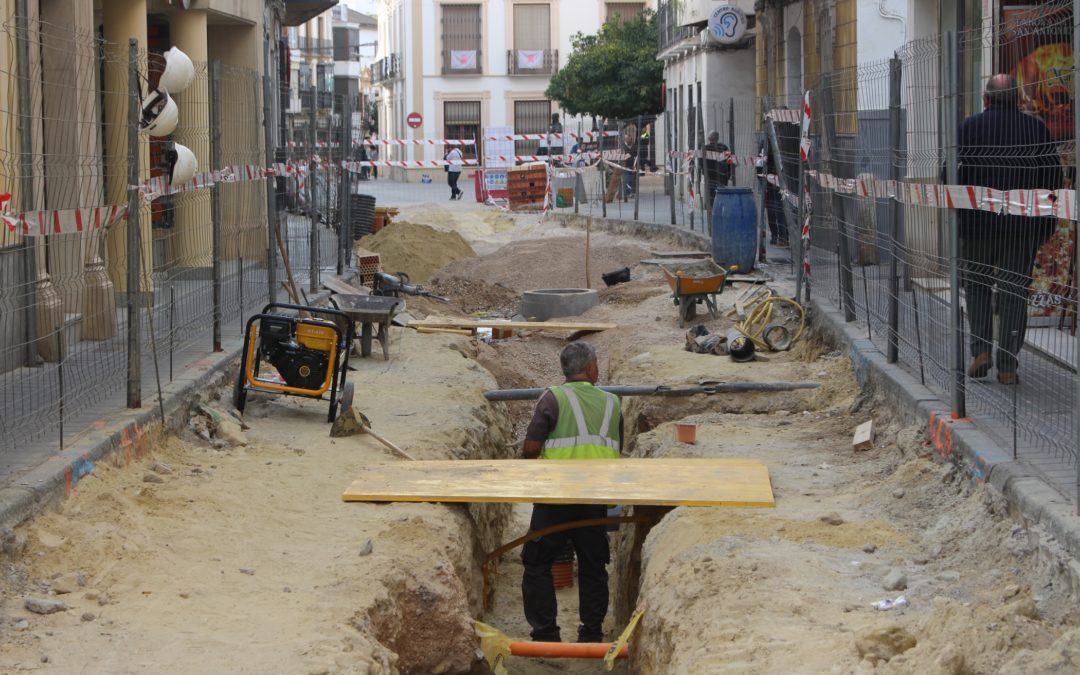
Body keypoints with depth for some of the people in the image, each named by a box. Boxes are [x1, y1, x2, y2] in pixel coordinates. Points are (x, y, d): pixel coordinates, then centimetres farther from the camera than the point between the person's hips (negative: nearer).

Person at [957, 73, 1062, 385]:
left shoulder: (969, 127, -3)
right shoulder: (1036, 128, 2)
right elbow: (1053, 177, 1)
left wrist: (956, 214, 4)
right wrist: (1045, 224, 7)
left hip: (976, 223, -1)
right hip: (1022, 227, 1)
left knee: (976, 285, 17)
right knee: (1014, 293, 7)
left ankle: (980, 350, 5)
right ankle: (1007, 366, 6)